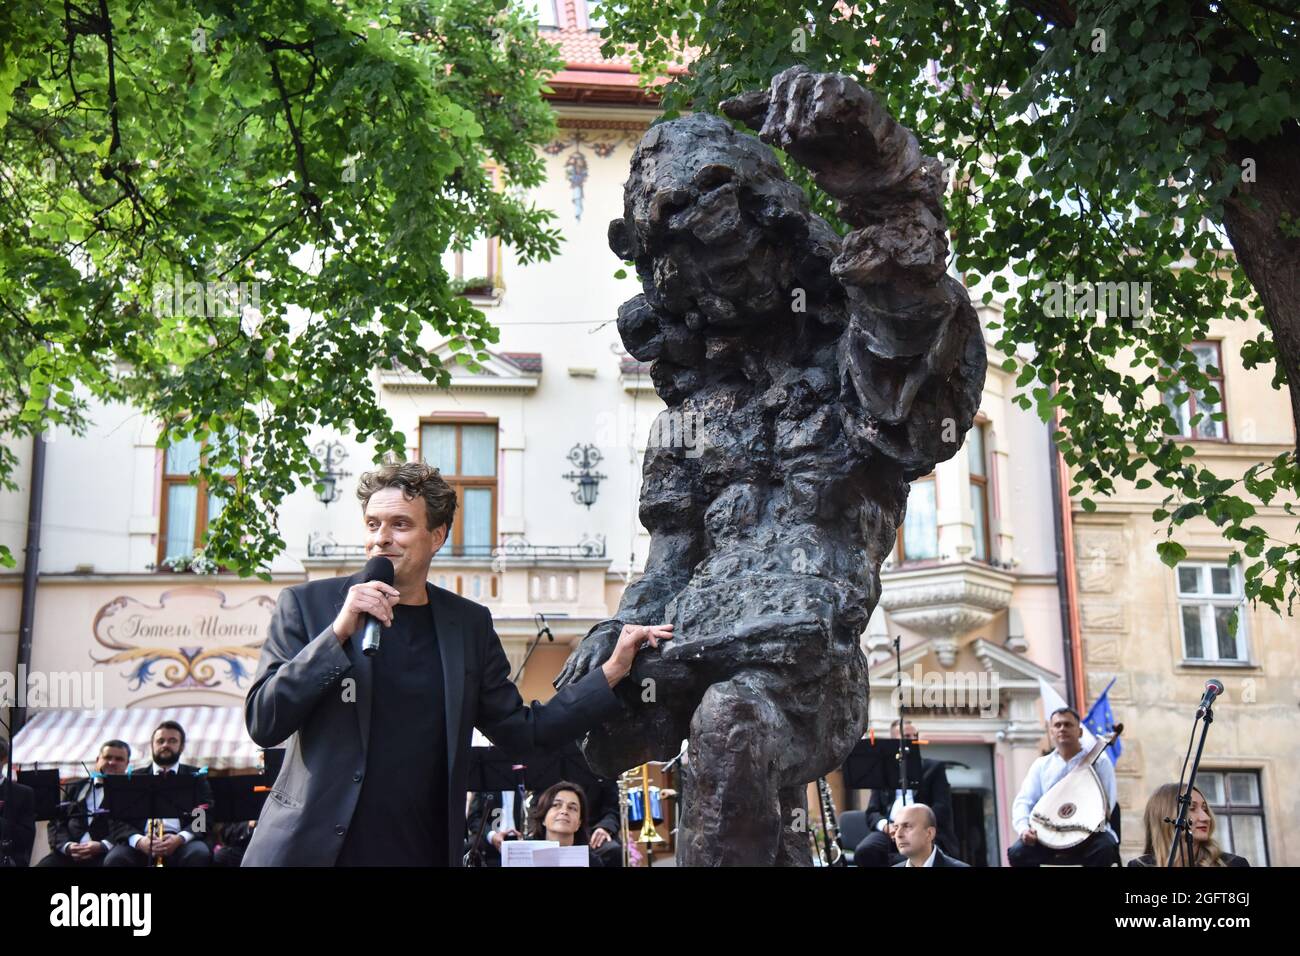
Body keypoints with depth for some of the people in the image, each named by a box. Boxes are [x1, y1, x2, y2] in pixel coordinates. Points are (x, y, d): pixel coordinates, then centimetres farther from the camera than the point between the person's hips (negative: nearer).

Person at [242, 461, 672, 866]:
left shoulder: (469, 623, 6)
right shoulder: (305, 604, -1)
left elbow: (522, 731, 9)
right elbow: (262, 724, -7)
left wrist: (614, 669, 2)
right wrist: (338, 632, -17)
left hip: (424, 852, 2)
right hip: (312, 850, -1)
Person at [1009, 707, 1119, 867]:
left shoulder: (1099, 762, 5)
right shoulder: (1041, 764, 13)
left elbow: (1108, 802, -4)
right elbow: (1023, 800, 6)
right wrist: (1024, 828, -17)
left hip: (1089, 832, -2)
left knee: (1104, 849, -36)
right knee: (1018, 853, -24)